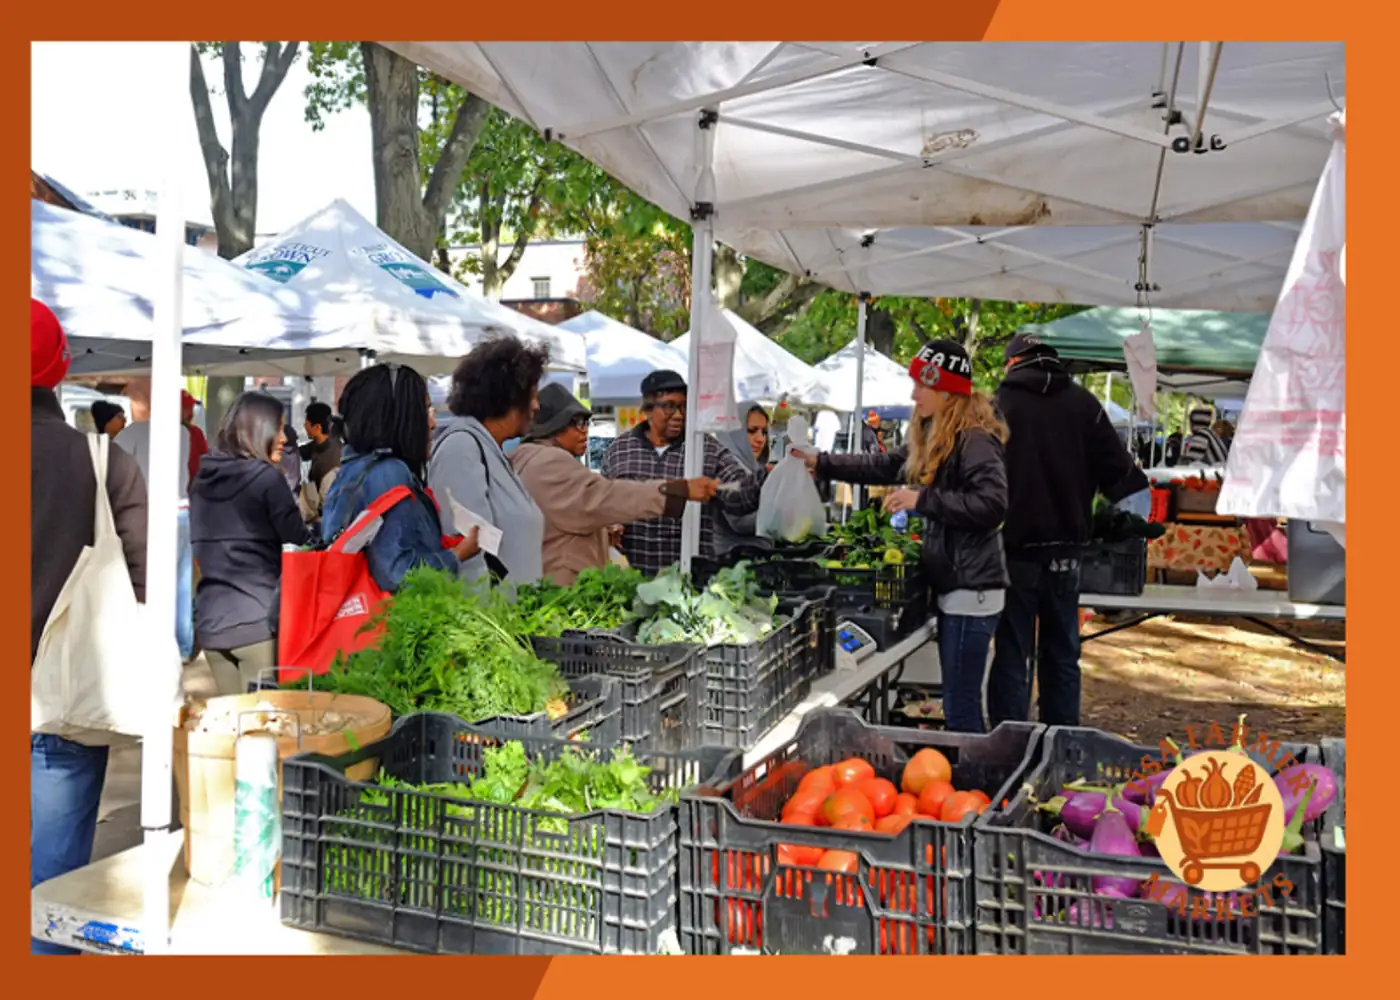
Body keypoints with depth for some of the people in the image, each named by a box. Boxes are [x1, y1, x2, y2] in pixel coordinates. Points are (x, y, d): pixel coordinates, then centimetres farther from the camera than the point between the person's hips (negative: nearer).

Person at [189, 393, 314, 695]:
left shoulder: (202, 479, 10)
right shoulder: (266, 477, -9)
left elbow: (195, 547, 19)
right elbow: (299, 545, -8)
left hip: (210, 621, 6)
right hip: (259, 619, -6)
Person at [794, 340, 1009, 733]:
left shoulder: (976, 441, -15)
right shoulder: (935, 441, 15)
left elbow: (992, 504, -25)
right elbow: (883, 465, 23)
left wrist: (922, 500, -21)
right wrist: (821, 462, 20)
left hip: (972, 590, -10)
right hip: (952, 586, 10)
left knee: (961, 706, -4)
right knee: (958, 703, 17)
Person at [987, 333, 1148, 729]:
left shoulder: (999, 405, -7)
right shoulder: (1083, 403, 1)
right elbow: (1119, 471, 0)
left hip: (1014, 551, -3)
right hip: (1064, 551, 3)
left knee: (1012, 655, 4)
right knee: (1062, 655, 14)